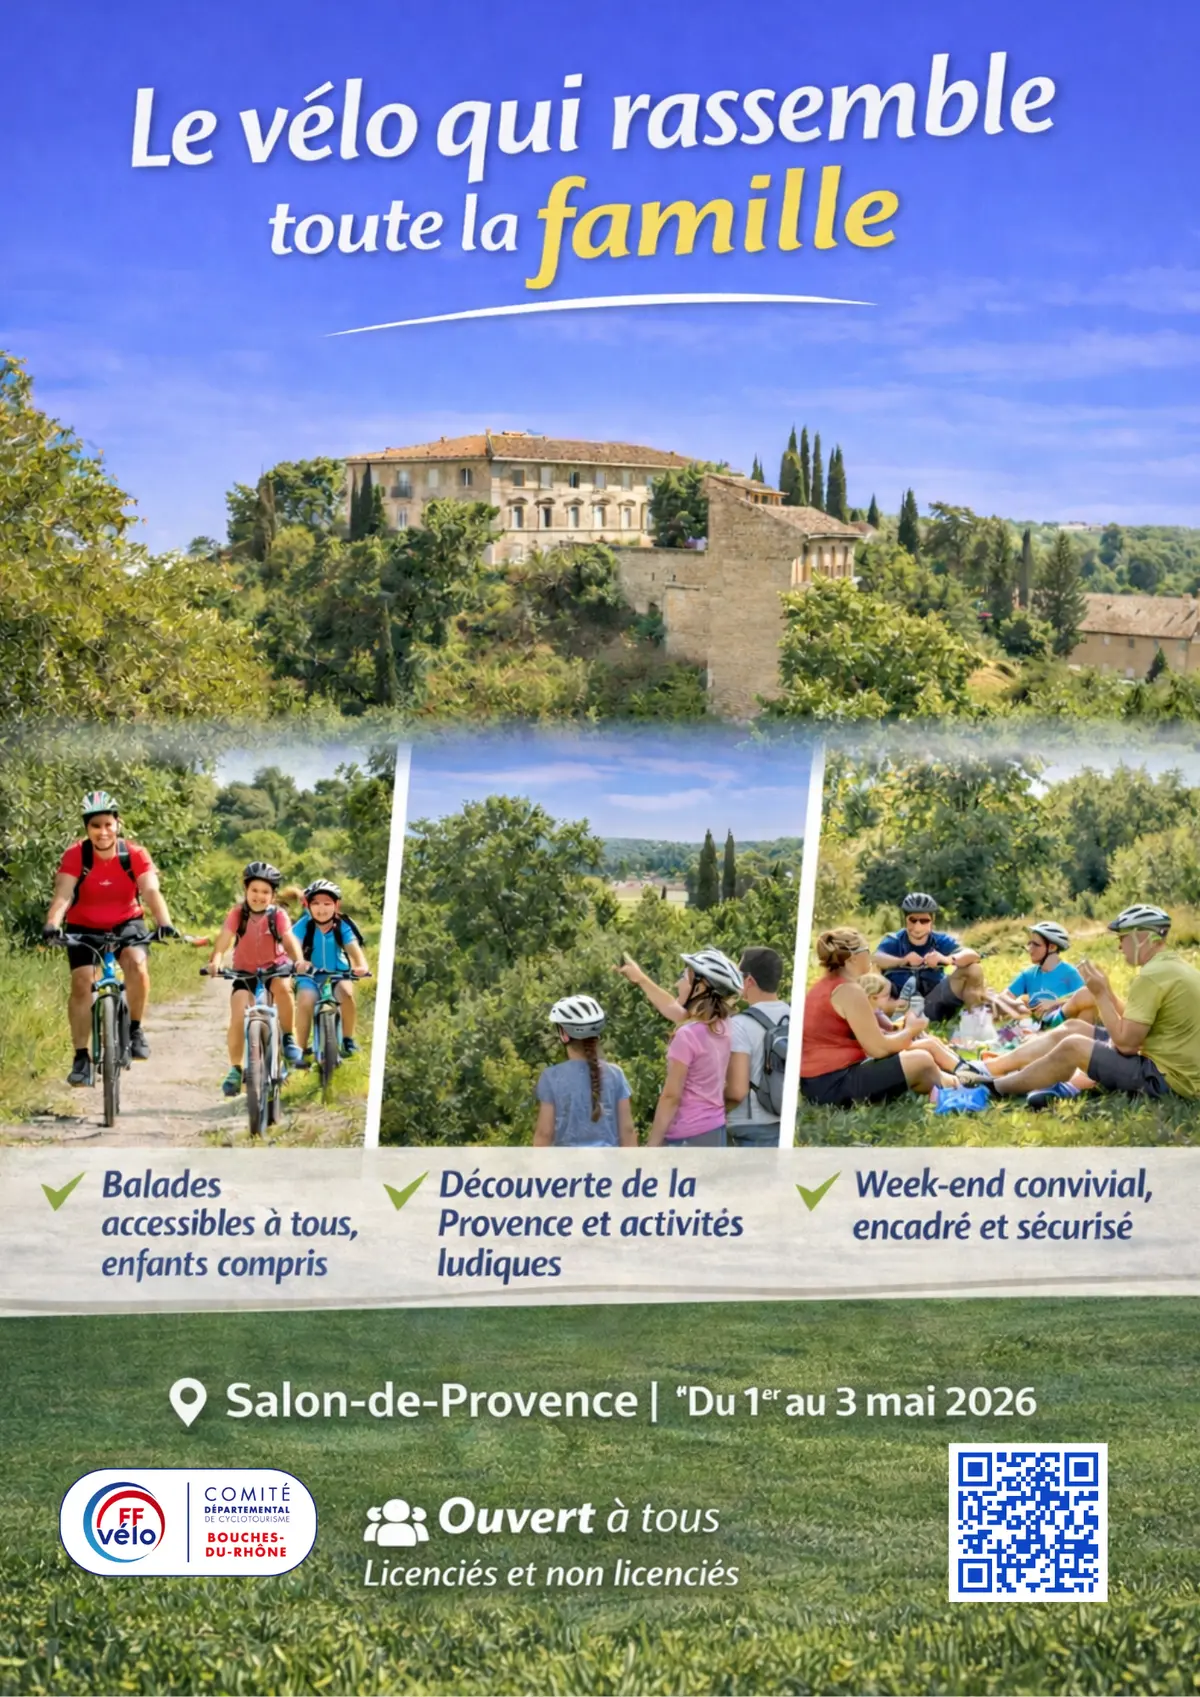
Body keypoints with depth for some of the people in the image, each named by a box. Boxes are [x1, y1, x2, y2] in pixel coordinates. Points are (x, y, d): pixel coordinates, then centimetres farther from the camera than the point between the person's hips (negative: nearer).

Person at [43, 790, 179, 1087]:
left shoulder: (135, 855, -17)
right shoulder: (75, 856, -18)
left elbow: (151, 892, -28)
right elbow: (62, 895, -29)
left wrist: (164, 923, -46)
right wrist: (52, 925, -48)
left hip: (126, 923, 0)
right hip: (84, 928, 0)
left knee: (136, 963, -28)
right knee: (82, 982, -17)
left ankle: (135, 1030, -8)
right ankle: (81, 1057, -9)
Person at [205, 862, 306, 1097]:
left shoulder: (278, 916, -12)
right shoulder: (237, 914, -12)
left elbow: (289, 940, -26)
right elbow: (224, 939, -25)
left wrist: (299, 961, -47)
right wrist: (215, 960, -46)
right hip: (245, 972, 1)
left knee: (282, 986, -35)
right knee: (238, 1017, -19)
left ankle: (289, 1038, -14)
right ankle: (235, 1069, -3)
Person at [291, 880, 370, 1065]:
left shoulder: (343, 926, -11)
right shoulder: (304, 926, -14)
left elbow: (354, 948, -24)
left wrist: (362, 966, -46)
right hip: (310, 975, 0)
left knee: (346, 992, -30)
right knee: (305, 1000, -28)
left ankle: (348, 1039, -9)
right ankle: (302, 1050, -12)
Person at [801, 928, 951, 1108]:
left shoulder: (824, 986, 14)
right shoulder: (849, 991, -15)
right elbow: (878, 1049, -13)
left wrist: (901, 1033, 13)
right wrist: (910, 1031, 3)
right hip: (835, 1084, -10)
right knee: (921, 1061, -2)